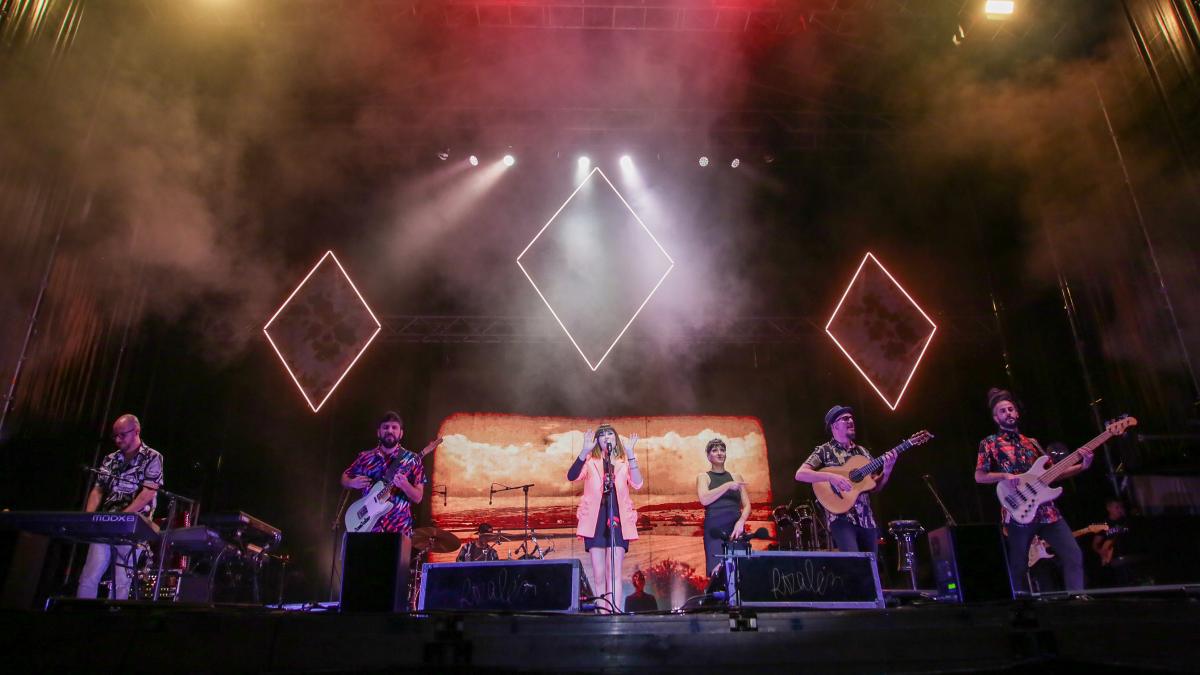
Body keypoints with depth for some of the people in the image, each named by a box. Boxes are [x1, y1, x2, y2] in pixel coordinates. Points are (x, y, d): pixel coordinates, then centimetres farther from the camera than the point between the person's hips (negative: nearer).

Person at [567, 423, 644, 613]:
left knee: (614, 574, -7)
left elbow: (637, 484, -7)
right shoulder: (590, 460, 9)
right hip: (595, 521, 0)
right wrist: (585, 450, -20)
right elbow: (571, 477, -10)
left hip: (618, 520, 0)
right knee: (599, 576, 2)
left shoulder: (625, 462, 12)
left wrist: (630, 453, -13)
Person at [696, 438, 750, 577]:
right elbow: (704, 499, -11)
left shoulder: (736, 477, 16)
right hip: (715, 530, -3)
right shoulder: (704, 477, 8)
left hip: (735, 529, 3)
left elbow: (747, 505, 9)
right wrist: (727, 486, -13)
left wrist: (741, 522, -10)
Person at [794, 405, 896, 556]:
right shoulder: (824, 451, -1)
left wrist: (887, 471, -4)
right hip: (841, 518, -6)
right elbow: (800, 474, -14)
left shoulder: (862, 451, 16)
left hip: (866, 519, 6)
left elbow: (875, 487, 15)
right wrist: (831, 477, -25)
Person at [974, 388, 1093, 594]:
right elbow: (979, 476, -2)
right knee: (1018, 568, 1)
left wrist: (1082, 466, 3)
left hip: (1046, 510, 5)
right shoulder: (990, 443, 3)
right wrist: (1005, 476, -17)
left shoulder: (1032, 442, 18)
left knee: (1074, 555, -3)